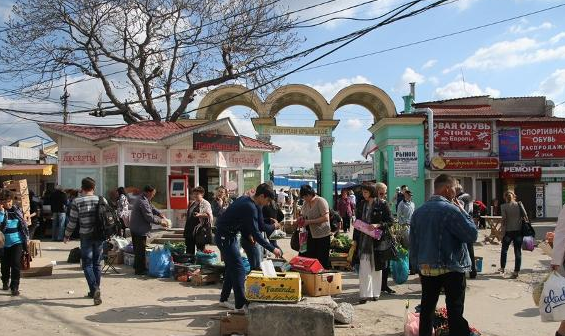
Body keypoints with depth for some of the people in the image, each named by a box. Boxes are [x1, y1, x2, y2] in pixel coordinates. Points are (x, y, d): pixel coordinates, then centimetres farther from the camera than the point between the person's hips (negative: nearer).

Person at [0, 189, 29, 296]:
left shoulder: (17, 211, 2)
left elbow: (23, 225, 9)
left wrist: (26, 239, 8)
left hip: (17, 242, 0)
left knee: (16, 264, -6)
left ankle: (15, 287, 0)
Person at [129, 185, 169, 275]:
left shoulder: (145, 200, 11)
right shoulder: (143, 202, -23)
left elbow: (152, 208, 21)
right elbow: (150, 217, -24)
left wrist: (160, 214, 5)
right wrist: (160, 222, -13)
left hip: (136, 228, 11)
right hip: (140, 230, -11)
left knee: (138, 249, 20)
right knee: (140, 250, -3)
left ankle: (137, 266, 32)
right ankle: (140, 270, 3)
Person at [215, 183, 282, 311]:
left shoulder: (245, 199, 6)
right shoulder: (250, 208, -23)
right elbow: (256, 234, -25)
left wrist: (247, 234, 15)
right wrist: (272, 249, -22)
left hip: (228, 236, 10)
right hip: (225, 237, -10)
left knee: (232, 268, 16)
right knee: (239, 270, -8)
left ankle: (224, 299, 26)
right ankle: (240, 304, -4)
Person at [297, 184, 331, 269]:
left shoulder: (320, 201, -12)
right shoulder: (306, 204, 11)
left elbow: (326, 218, -20)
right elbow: (304, 216, 24)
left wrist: (309, 221, -22)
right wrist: (301, 220, 0)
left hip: (322, 235, -7)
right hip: (311, 235, 7)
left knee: (322, 261, -2)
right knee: (308, 257, 4)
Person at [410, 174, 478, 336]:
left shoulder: (418, 212, 4)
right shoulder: (450, 209, -15)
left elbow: (413, 244, 8)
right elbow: (472, 234, -13)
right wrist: (463, 212, -2)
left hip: (426, 269, 6)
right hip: (451, 269, -5)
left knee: (427, 310, 13)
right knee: (455, 312, 1)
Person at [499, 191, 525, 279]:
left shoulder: (504, 206, -6)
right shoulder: (519, 205, 1)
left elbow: (504, 219, -11)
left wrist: (502, 227, 0)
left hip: (508, 231, -1)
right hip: (519, 231, 1)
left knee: (504, 250, 17)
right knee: (518, 251, 5)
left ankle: (502, 268, 28)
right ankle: (516, 271, 4)